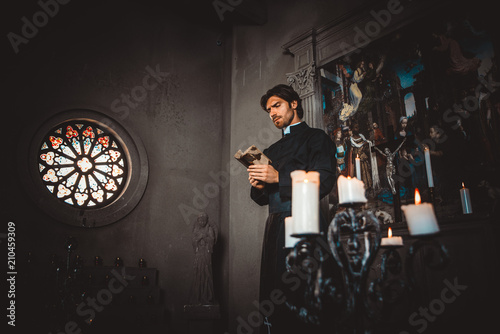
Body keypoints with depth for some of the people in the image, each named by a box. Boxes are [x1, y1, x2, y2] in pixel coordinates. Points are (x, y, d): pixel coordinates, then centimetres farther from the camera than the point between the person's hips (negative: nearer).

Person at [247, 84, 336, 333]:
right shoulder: (271, 151, 25)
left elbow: (323, 183, -8)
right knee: (273, 300, 6)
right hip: (274, 226, 6)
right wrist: (258, 186, 1)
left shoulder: (315, 137, 7)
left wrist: (279, 178, -13)